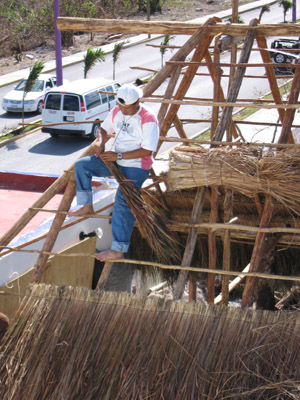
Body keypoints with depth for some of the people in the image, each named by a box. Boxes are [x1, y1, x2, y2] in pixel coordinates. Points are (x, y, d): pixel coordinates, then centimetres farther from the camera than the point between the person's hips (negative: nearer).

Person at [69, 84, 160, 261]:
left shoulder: (148, 119, -18)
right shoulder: (117, 111, 4)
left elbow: (147, 151, -22)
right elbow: (104, 128, 21)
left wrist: (119, 155, -22)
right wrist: (100, 141, -5)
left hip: (136, 167, -8)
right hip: (115, 161, 8)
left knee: (123, 203, -24)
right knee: (81, 165, -6)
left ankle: (118, 250, -24)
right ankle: (86, 206, 1)